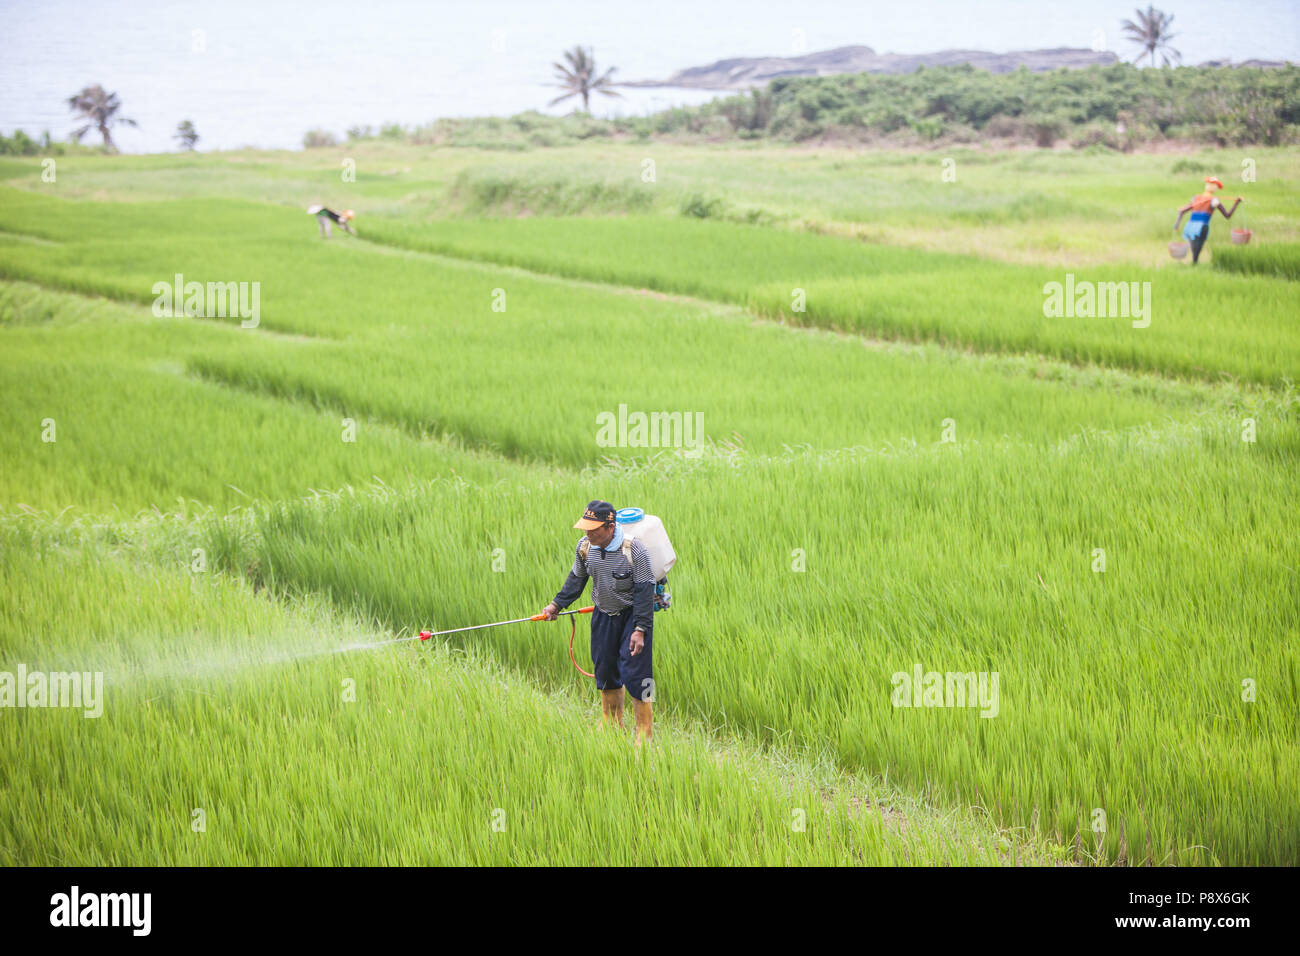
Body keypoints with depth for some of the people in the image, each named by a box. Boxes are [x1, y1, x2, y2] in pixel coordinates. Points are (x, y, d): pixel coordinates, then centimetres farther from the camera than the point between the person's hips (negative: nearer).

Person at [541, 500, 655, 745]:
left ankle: (644, 735, 1)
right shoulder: (584, 547, -7)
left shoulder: (634, 551, -24)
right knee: (605, 670, 13)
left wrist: (640, 630, -23)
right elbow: (576, 580, 11)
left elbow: (645, 592, -20)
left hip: (632, 615, -6)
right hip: (604, 615, 6)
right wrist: (557, 604, 8)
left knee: (634, 674, -10)